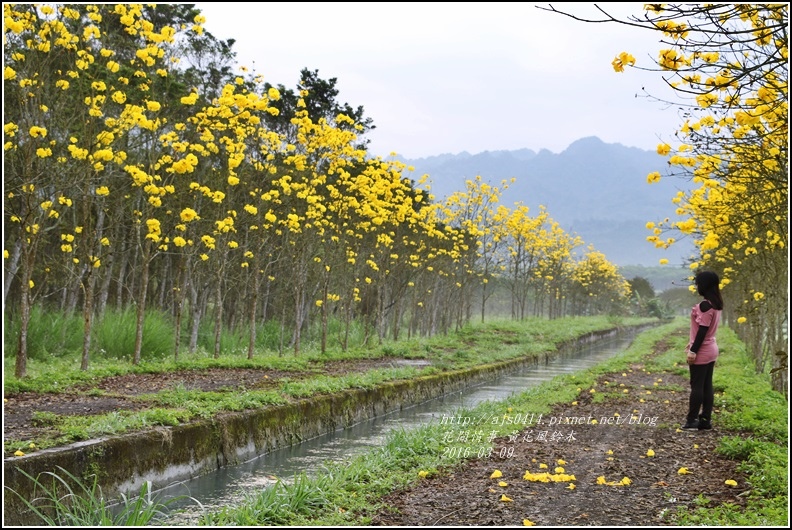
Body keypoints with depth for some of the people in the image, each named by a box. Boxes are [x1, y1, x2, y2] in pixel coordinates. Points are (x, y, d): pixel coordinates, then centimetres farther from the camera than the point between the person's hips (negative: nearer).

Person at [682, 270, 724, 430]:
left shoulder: (705, 305, -20)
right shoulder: (715, 304, 9)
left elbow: (703, 329, -21)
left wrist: (693, 350, -18)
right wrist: (693, 344, 22)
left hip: (701, 351, -9)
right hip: (711, 349, 9)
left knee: (696, 386, -3)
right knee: (707, 385, 10)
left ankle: (692, 420, 2)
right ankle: (706, 419, 12)